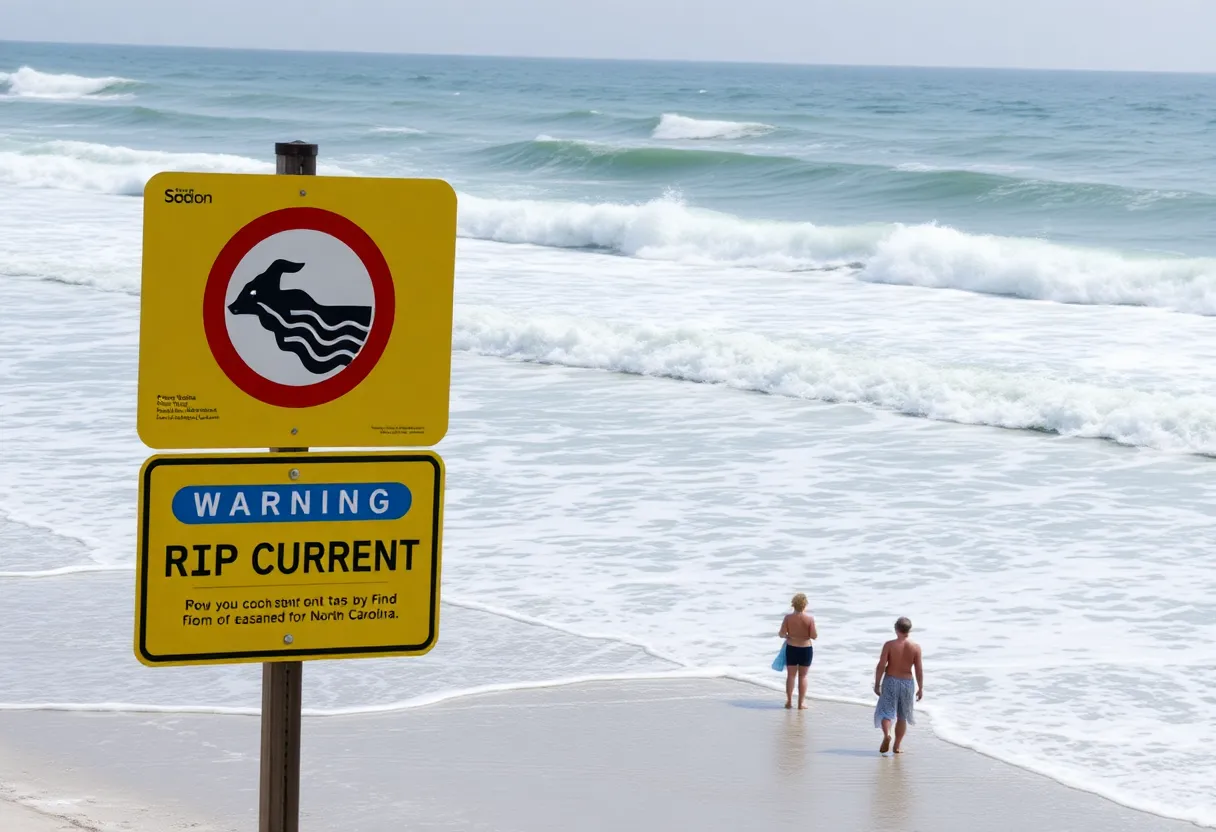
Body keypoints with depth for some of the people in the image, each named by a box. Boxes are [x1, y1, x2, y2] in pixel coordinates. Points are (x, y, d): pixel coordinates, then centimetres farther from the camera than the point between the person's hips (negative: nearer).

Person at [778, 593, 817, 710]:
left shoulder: (788, 618, -11)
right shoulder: (810, 618, -15)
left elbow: (781, 634, -9)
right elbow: (814, 636, -13)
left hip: (791, 648, 1)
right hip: (806, 649, -1)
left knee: (790, 675, 14)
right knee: (802, 676, 11)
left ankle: (789, 701, 18)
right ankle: (801, 703, 13)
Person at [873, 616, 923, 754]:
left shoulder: (889, 645, -9)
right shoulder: (916, 647, -5)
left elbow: (881, 666, -11)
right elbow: (919, 669, -4)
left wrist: (877, 684, -2)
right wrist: (920, 688, 5)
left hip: (890, 681, -2)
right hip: (907, 682, 2)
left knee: (885, 711, 1)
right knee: (902, 716, 15)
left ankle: (887, 734, -27)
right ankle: (897, 745, 16)